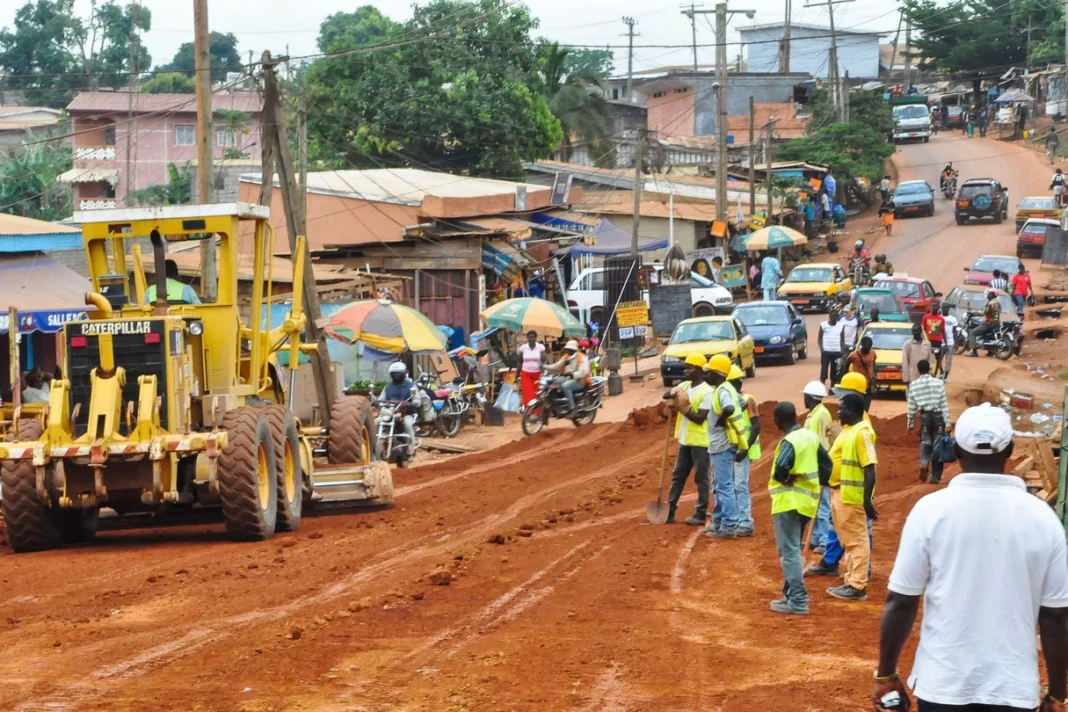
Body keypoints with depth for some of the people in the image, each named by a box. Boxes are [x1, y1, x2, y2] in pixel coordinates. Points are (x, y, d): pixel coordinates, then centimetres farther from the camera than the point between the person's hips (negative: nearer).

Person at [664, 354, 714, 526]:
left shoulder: (707, 392, -14)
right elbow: (665, 396, 6)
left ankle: (701, 514, 4)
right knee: (678, 476, 12)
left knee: (701, 478, 0)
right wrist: (672, 393, -15)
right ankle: (670, 510, 17)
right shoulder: (684, 386, 10)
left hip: (700, 442, -8)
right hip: (685, 440, 8)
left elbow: (700, 418, -19)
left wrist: (682, 408, -17)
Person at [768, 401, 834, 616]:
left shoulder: (789, 442, -18)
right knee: (793, 549, 19)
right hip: (807, 501, 9)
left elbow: (781, 467, -34)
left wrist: (784, 479, -14)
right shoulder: (810, 436, 9)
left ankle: (798, 600, -7)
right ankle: (792, 594, 23)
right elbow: (827, 463, 15)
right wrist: (818, 484, 13)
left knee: (789, 552, -5)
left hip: (789, 502, -9)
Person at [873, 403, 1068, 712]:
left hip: (943, 684, -1)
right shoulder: (1042, 517, -2)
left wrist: (886, 675, 6)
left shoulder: (932, 509, -6)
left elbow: (900, 602, -5)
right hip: (1014, 687, 1)